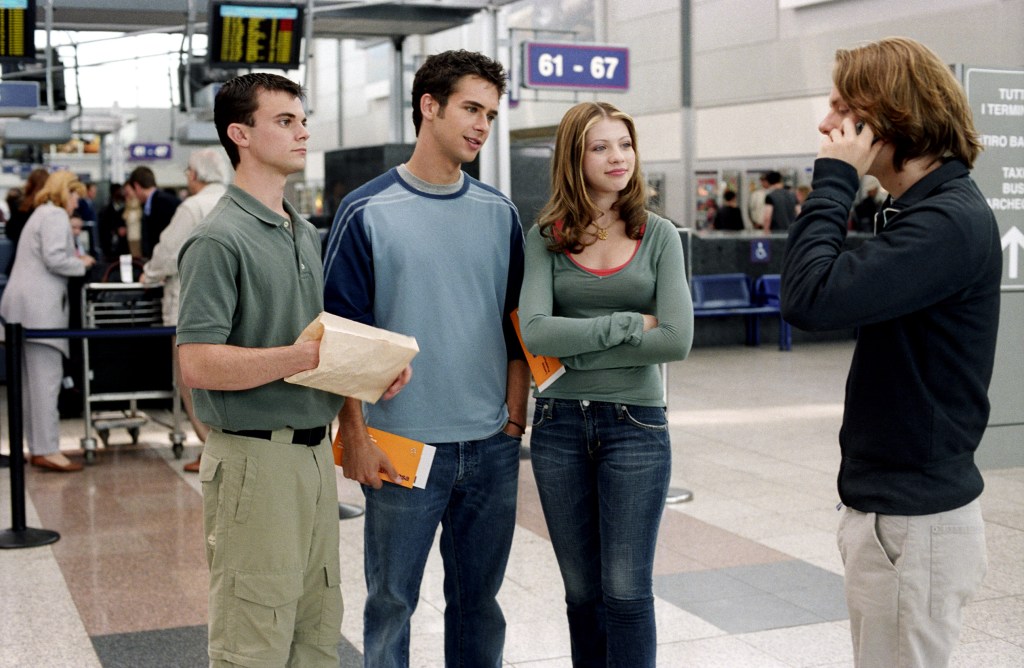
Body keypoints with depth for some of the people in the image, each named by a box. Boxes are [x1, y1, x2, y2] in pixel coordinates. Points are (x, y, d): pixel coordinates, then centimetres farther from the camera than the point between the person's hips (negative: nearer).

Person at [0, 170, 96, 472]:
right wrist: (82, 265, -1)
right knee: (47, 379, -11)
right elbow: (54, 259, -17)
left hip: (25, 306, 10)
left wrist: (74, 259, 16)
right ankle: (48, 450, -12)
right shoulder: (56, 215, -6)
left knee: (36, 380, 10)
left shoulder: (41, 214, 25)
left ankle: (38, 448, 12)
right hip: (40, 307, -10)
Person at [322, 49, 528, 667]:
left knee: (479, 600, 14)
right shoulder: (368, 212, -5)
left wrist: (515, 420, 6)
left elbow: (517, 324, 13)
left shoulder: (499, 213, 8)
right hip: (404, 447, -4)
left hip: (491, 449, 4)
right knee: (391, 603, 7)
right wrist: (357, 438, -10)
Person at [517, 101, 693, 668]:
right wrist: (628, 325, -13)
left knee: (626, 590, -1)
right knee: (582, 593, 12)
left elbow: (676, 339, -11)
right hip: (559, 424, 1)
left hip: (635, 424, -1)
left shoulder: (658, 235, 1)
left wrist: (576, 349, -11)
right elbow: (534, 332, -13)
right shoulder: (545, 238, 2)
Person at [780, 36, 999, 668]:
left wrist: (834, 180, -20)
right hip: (891, 503, 10)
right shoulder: (920, 211, 11)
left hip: (916, 521, -10)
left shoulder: (951, 221, -20)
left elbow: (811, 297, -28)